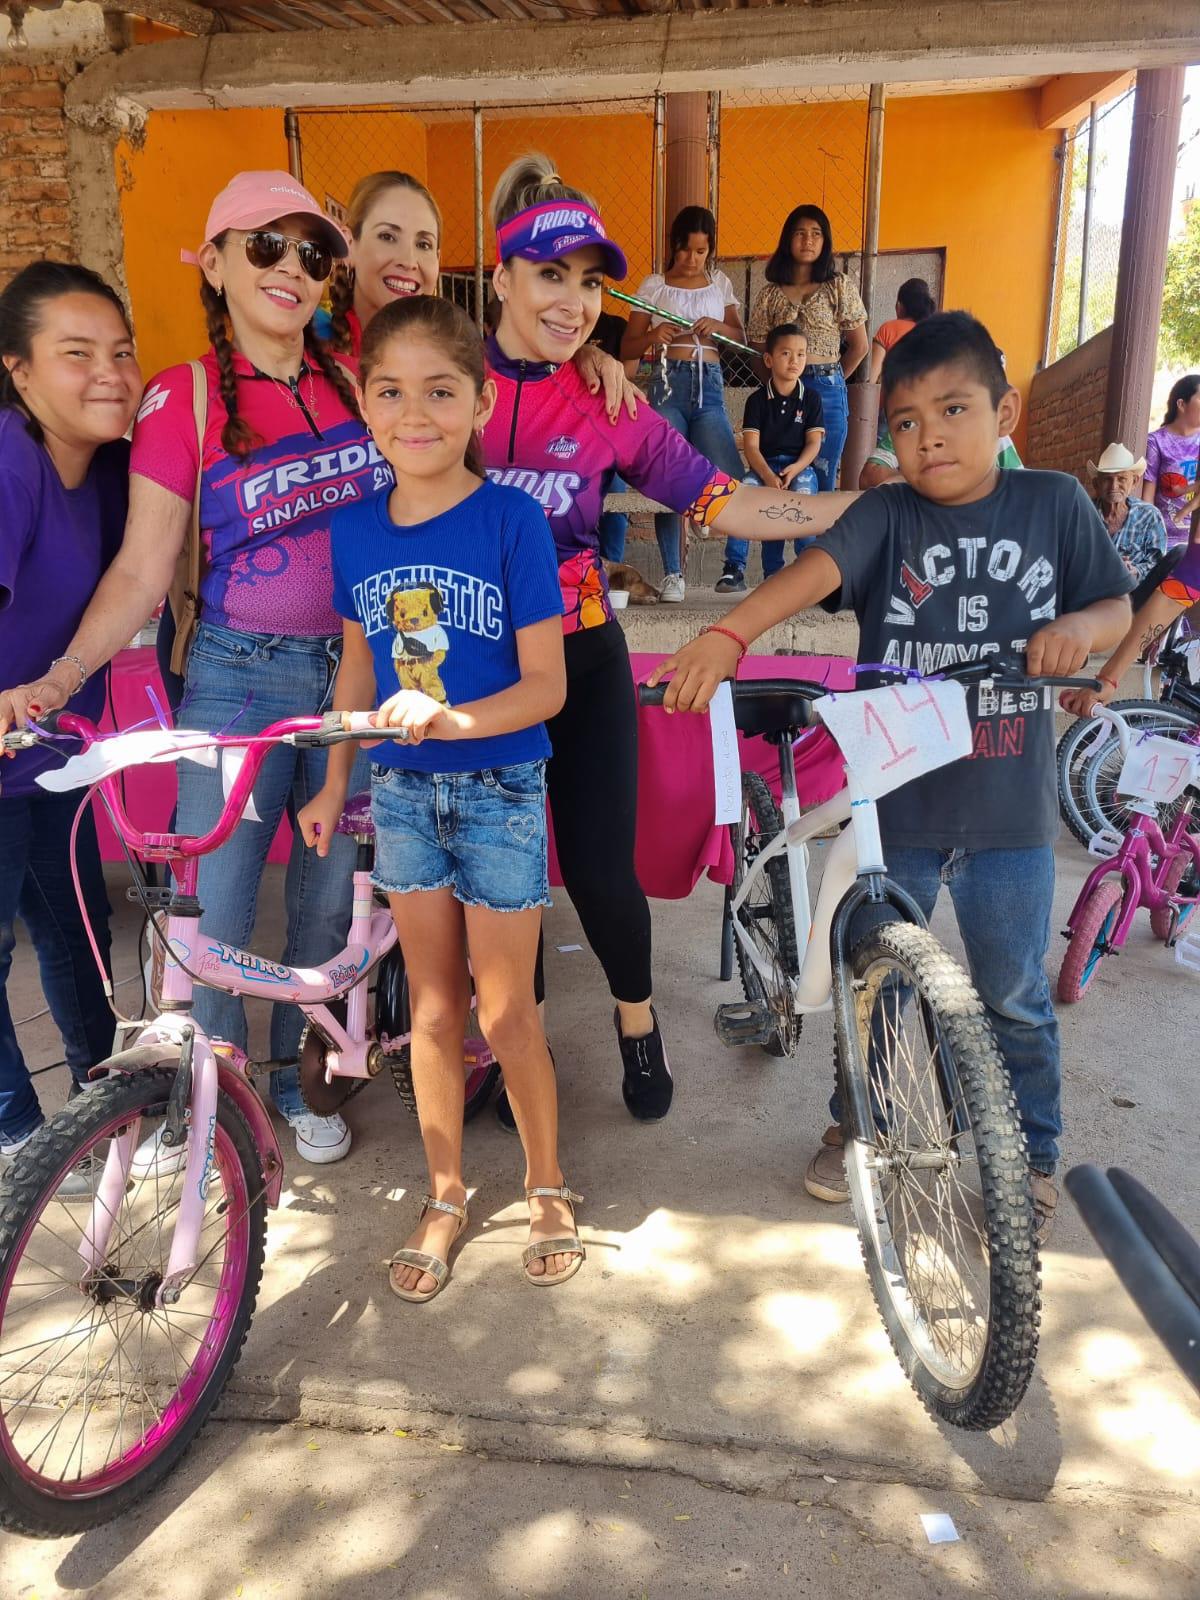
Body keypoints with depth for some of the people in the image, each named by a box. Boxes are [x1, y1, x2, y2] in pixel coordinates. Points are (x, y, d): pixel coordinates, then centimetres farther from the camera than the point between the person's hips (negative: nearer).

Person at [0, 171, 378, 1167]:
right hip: (239, 680, -3)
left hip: (356, 673, 3)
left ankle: (291, 1077, 35)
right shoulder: (184, 399, -5)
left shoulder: (355, 380, 5)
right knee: (214, 908, 0)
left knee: (328, 898, 13)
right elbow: (140, 573, -6)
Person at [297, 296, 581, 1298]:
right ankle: (447, 1194, 32)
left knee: (504, 1013, 5)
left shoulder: (512, 521, -14)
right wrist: (333, 786, 14)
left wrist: (447, 719, -30)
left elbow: (546, 686, -15)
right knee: (433, 1003, 14)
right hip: (403, 791, 4)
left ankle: (548, 1186, 29)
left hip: (500, 791, -4)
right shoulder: (357, 530, 0)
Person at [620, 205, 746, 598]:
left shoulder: (719, 283, 15)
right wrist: (653, 336, -14)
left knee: (730, 478, -10)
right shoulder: (654, 285, 8)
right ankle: (673, 574, 0)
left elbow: (741, 338, 17)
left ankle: (735, 567, 4)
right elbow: (627, 349, 7)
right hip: (668, 385, -2)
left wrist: (718, 327, -3)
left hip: (710, 387, 2)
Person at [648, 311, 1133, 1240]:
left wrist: (1081, 625, -16)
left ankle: (1035, 1153, 36)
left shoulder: (1054, 503, 0)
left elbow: (1118, 608, 8)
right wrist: (727, 636, -40)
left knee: (1015, 996, 12)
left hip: (1010, 806, 1)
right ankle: (857, 1124, 39)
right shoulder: (887, 515, -5)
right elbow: (816, 568, -24)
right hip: (896, 796, 0)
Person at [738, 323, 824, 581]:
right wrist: (768, 476, -21)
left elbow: (814, 442, 3)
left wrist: (795, 469, -18)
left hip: (799, 466, 0)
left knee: (803, 493, -34)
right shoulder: (757, 400, 7)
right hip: (763, 466, 0)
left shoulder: (811, 398, 10)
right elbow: (751, 446, -3)